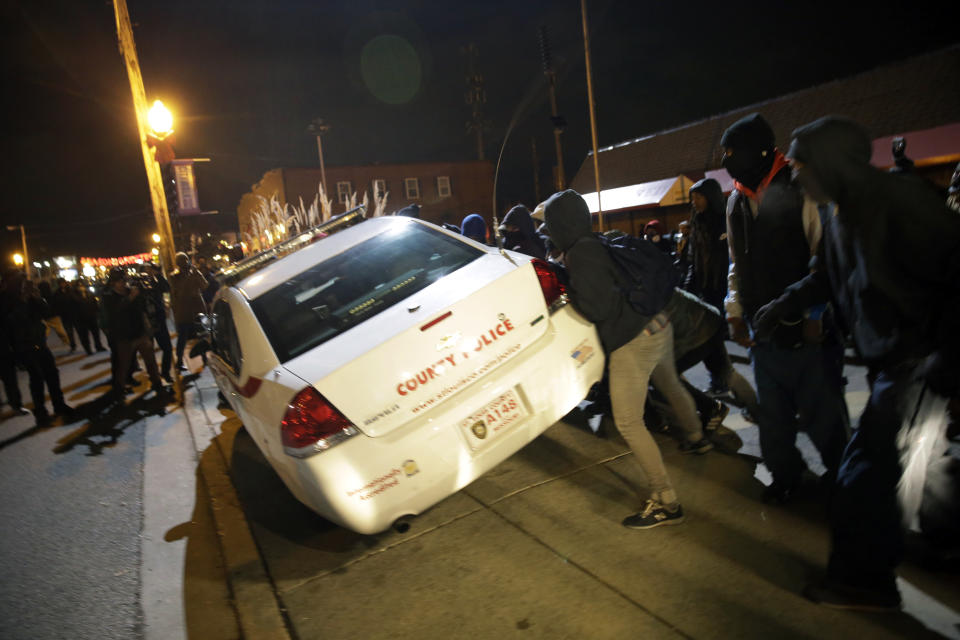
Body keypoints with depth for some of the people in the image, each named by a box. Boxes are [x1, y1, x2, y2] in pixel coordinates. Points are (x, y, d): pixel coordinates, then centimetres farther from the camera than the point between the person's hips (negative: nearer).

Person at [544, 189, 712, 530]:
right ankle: (696, 437, 61)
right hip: (659, 326, 10)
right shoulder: (598, 244, 7)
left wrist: (570, 292, -8)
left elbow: (600, 307, -24)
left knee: (629, 423, -1)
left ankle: (665, 502, 6)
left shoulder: (579, 255, -19)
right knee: (670, 385, 34)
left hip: (632, 343, -10)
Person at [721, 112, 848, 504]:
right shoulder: (737, 203, 10)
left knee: (820, 406, 7)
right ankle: (785, 473, 31)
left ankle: (840, 471, 30)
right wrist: (735, 312, 11)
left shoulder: (801, 192, -11)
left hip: (808, 327, -6)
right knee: (772, 410, 14)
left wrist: (817, 315, -18)